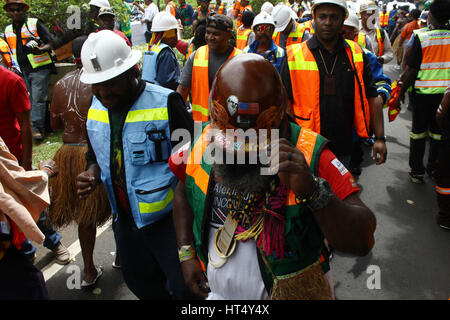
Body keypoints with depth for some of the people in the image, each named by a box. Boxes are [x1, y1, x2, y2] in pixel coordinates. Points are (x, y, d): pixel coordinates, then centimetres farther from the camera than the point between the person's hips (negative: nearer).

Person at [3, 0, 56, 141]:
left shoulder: (35, 24, -2)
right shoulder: (8, 30, 15)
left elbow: (50, 43, -5)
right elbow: (9, 50, 25)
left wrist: (40, 50, -24)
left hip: (39, 68, -6)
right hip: (23, 70, 6)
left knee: (38, 99, -10)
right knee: (31, 100, 8)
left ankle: (37, 128, -10)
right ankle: (40, 127, 14)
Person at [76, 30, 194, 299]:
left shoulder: (165, 103, -20)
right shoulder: (95, 108, 1)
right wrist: (91, 175, -8)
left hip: (166, 219, -6)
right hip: (125, 219, 7)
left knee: (184, 288, 7)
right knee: (138, 281, 26)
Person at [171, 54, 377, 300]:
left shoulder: (308, 154, -23)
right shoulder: (205, 141, -12)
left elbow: (362, 241, -26)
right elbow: (184, 191, 8)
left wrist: (311, 190, -40)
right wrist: (186, 252, 0)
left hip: (290, 292, -2)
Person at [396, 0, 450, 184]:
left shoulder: (422, 37, -14)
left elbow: (411, 70, -12)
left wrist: (402, 91, 0)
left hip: (424, 93, -3)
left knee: (419, 133, 10)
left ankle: (417, 172, 17)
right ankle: (434, 169, 26)